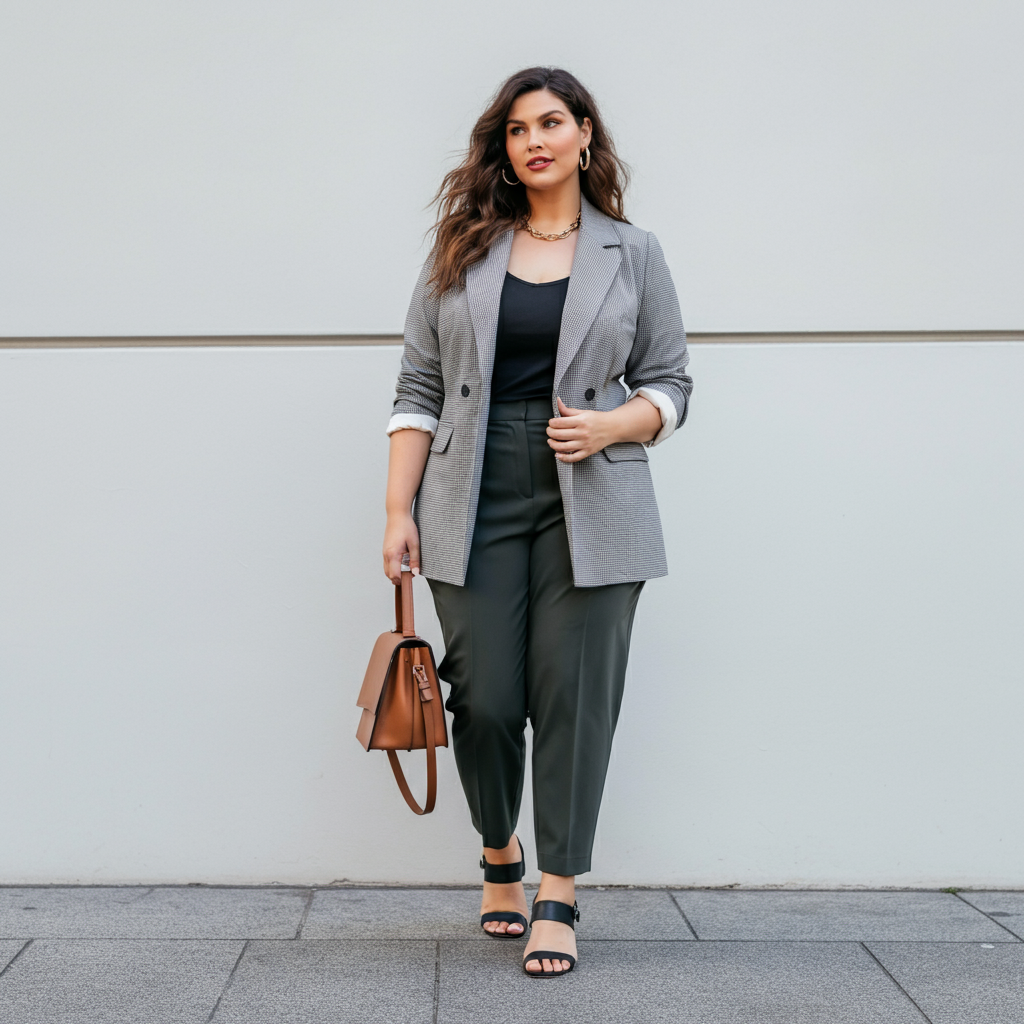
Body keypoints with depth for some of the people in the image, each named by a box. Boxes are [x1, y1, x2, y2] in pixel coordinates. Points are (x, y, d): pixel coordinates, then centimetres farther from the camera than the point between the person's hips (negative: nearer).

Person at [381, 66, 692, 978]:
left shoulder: (634, 255, 9)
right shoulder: (462, 251, 10)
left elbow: (670, 385, 10)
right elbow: (419, 389, 7)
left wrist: (609, 426, -11)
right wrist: (400, 510, -1)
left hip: (591, 506, -1)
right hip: (477, 504, 1)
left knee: (574, 697, -2)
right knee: (484, 699, 1)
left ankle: (558, 897, 9)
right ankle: (499, 856, 28)